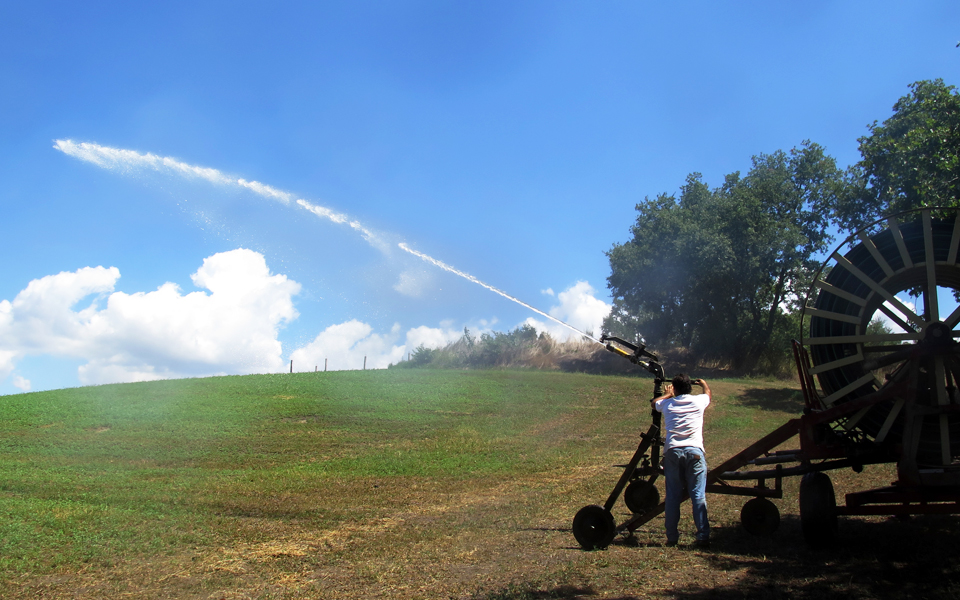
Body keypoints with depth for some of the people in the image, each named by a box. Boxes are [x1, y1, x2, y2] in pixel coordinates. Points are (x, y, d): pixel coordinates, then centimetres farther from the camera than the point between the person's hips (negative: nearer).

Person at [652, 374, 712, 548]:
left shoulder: (668, 403, 13)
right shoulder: (698, 401, 11)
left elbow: (654, 403, 37)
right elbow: (708, 392, 36)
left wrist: (667, 394, 54)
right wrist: (703, 383, 58)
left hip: (672, 452, 1)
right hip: (694, 451, -1)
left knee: (673, 496, 5)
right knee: (698, 496, -2)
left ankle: (672, 537, 8)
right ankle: (703, 537, -5)